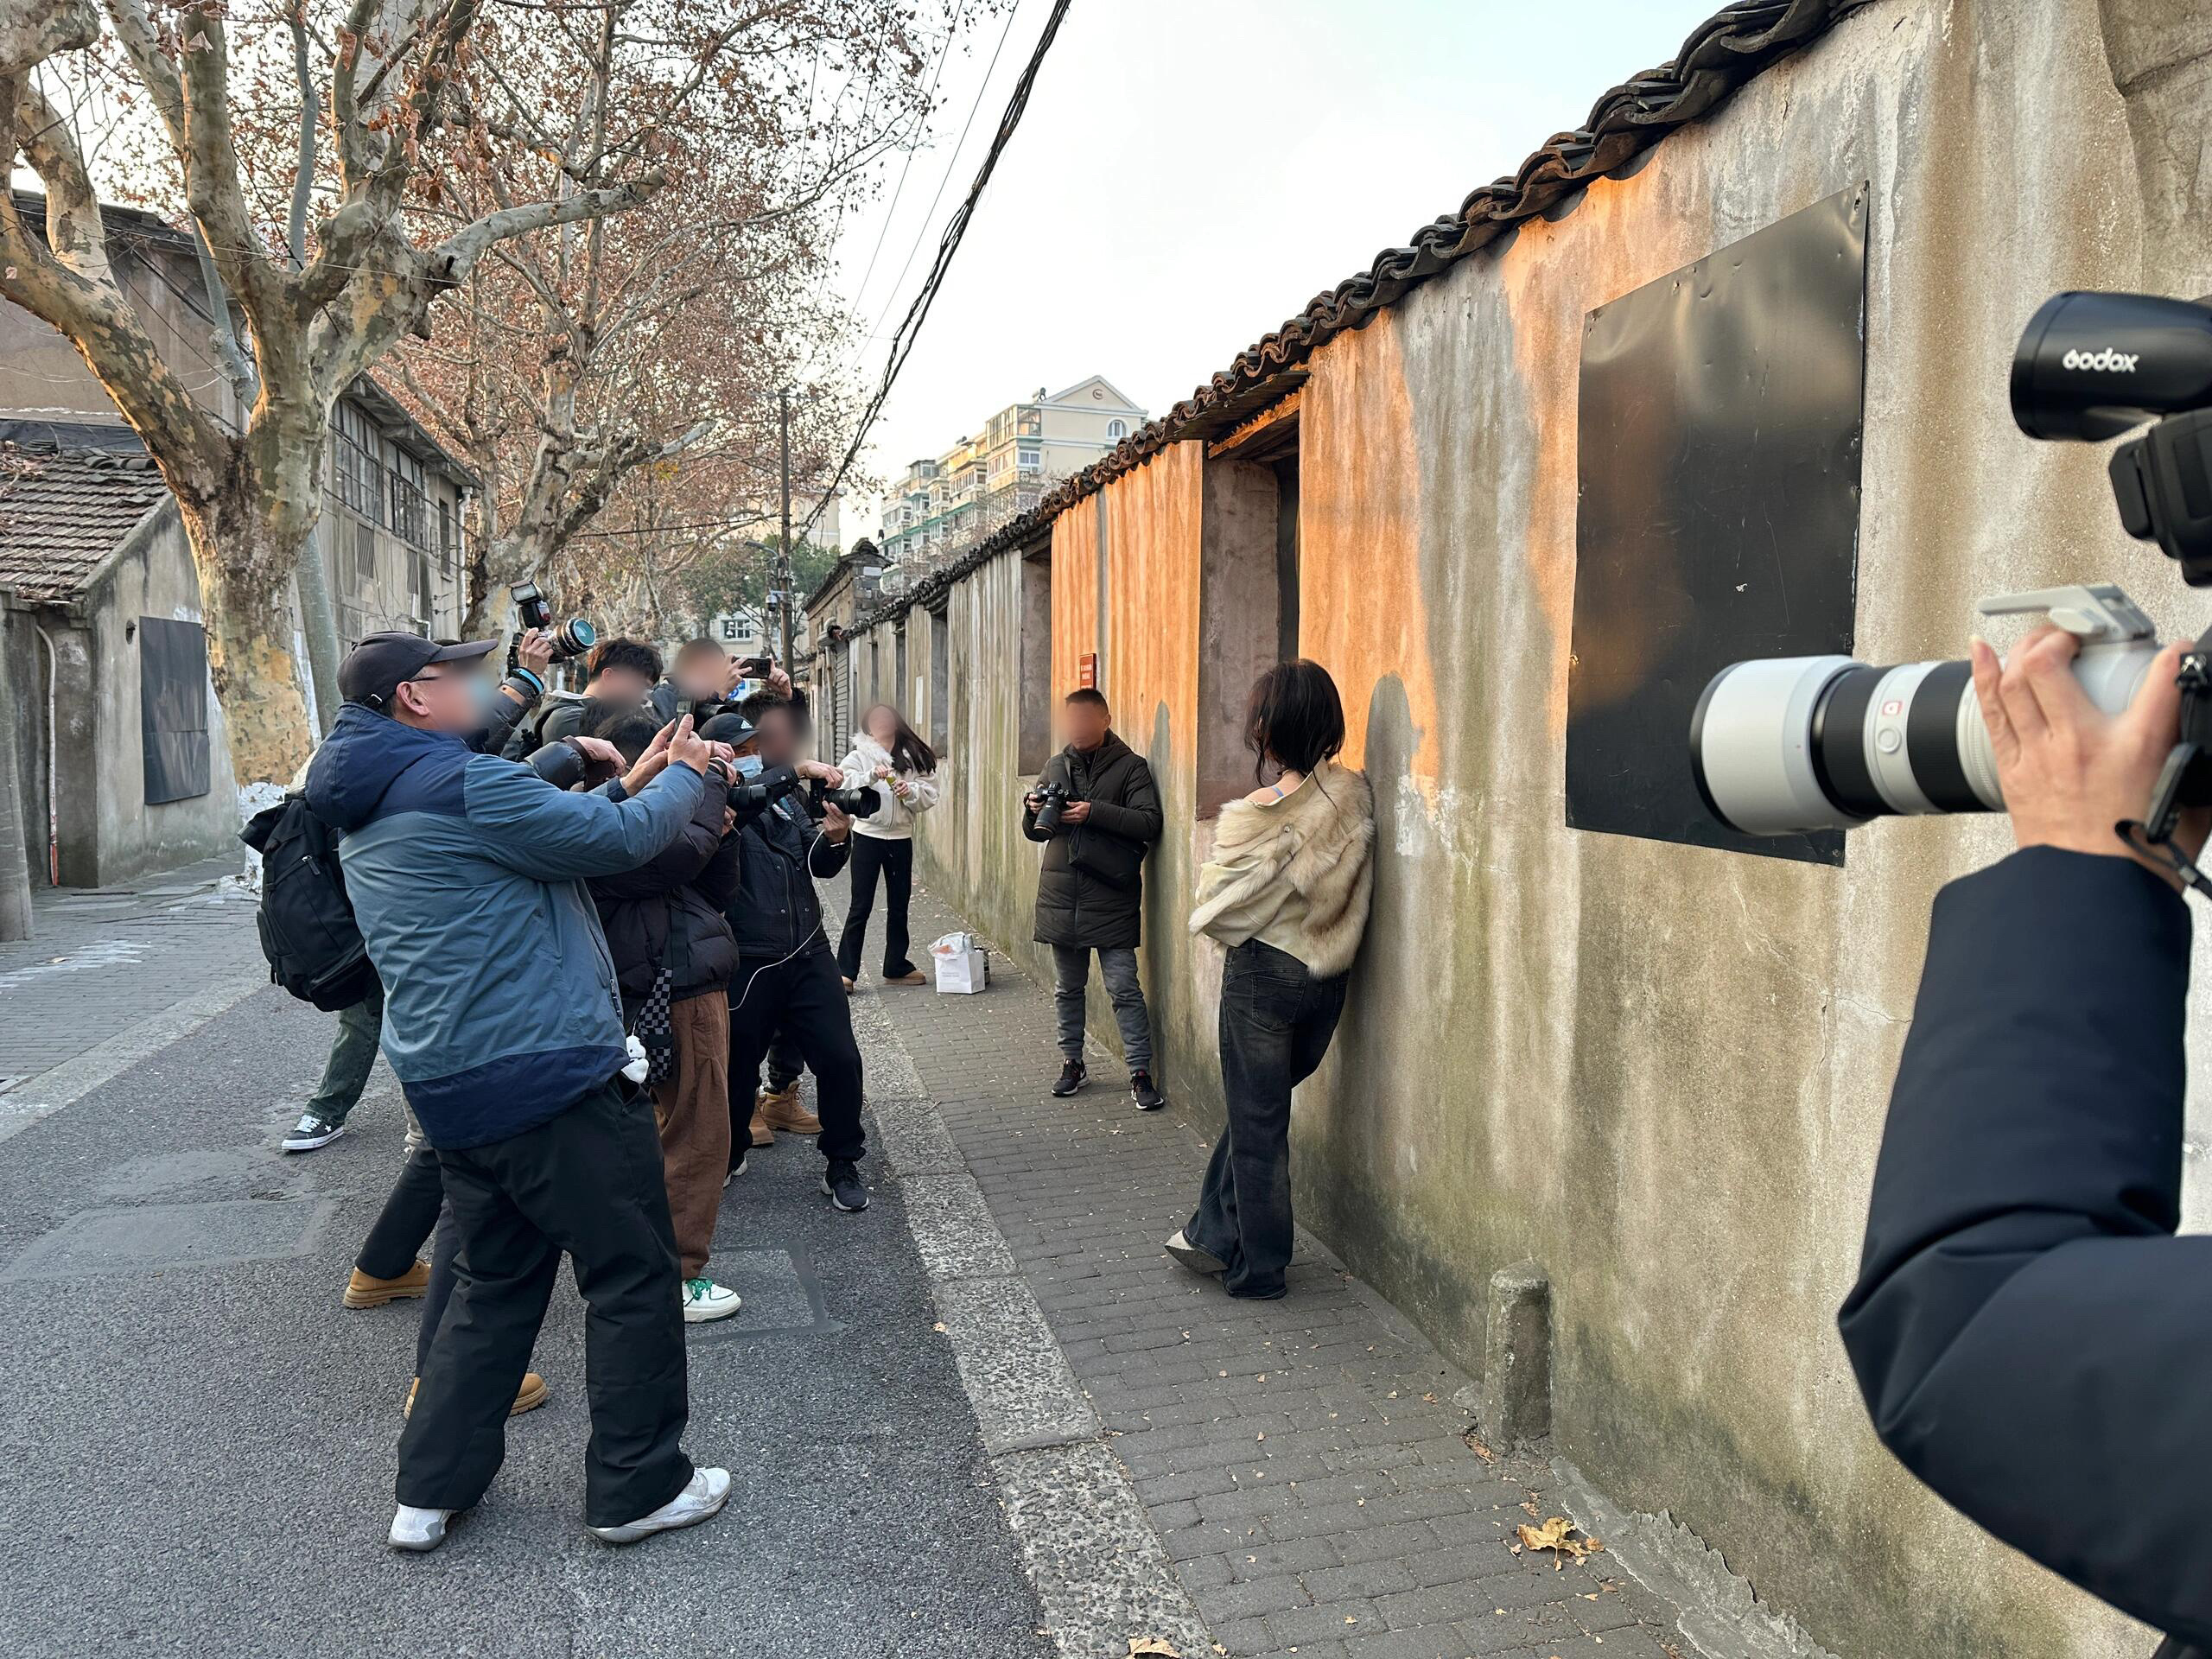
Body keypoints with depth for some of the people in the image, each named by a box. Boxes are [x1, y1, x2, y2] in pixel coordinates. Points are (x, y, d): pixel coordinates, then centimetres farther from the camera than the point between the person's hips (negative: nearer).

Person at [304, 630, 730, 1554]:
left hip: (452, 1088, 10)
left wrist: (639, 779, 17)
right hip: (547, 1076, -9)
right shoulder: (462, 784, -16)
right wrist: (685, 776, 5)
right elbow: (619, 840, -13)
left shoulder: (367, 816, 15)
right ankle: (636, 1488, 15)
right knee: (632, 1277, 5)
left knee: (494, 1285, 21)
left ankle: (430, 1493, 27)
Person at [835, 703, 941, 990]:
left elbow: (929, 795, 1)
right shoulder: (860, 756, -2)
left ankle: (896, 967, 26)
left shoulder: (915, 757, 5)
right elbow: (844, 784, -18)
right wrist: (872, 776, -30)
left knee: (899, 905, 13)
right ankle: (845, 970, 5)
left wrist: (911, 792, -18)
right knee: (860, 906, -2)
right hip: (868, 836, -3)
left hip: (900, 838, 3)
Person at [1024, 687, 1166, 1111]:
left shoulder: (1130, 766, -4)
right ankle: (1073, 1063, 28)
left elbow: (1150, 823, -16)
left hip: (1112, 898, -5)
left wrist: (1095, 812, -24)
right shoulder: (1055, 766, 11)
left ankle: (1140, 1072, 6)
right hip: (1061, 896, 5)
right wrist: (1033, 810, -6)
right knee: (1067, 989, 15)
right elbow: (1034, 832, 17)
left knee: (1125, 989, -3)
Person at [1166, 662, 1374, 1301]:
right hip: (1329, 978, 5)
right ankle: (1214, 1233, 31)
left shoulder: (1253, 816, -20)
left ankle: (1257, 1268, 21)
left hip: (1263, 975, -5)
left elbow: (1216, 907, -11)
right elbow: (1352, 892, 1)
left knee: (1257, 1124, 9)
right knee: (1259, 1106, 21)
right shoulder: (1356, 795, -6)